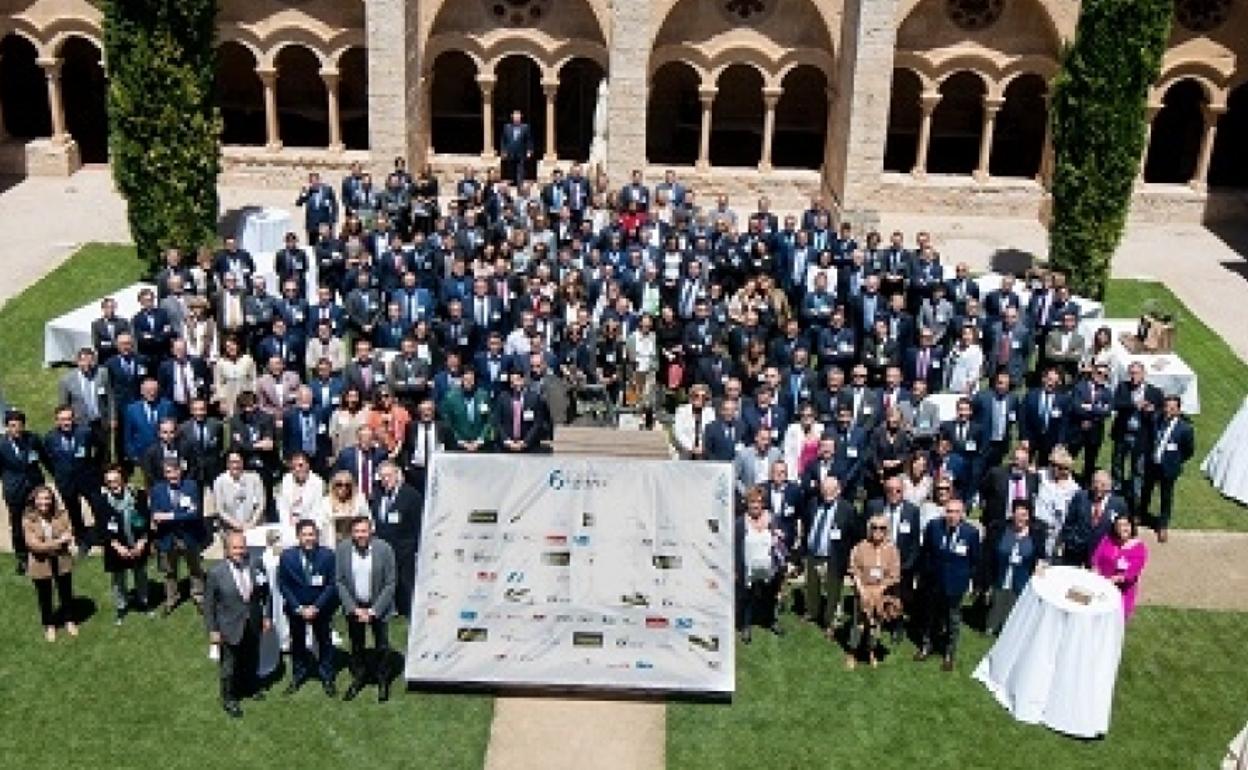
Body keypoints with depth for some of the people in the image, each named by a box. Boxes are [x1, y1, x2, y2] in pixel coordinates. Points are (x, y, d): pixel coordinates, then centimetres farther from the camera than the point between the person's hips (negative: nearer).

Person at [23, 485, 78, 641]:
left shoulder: (62, 515, -8)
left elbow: (69, 536, -11)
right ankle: (49, 626, 34)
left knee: (66, 593, 17)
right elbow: (33, 544, -19)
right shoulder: (28, 520, -14)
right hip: (40, 564, -1)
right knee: (44, 597, 14)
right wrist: (59, 541, -21)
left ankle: (69, 621, 38)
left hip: (62, 561, 1)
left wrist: (47, 545, -23)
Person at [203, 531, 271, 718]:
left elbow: (265, 594, 5)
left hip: (253, 626, 4)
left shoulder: (255, 568, -8)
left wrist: (267, 616, 4)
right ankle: (229, 699, 29)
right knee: (229, 665, 10)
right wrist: (212, 630, -12)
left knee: (251, 660, 22)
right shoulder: (216, 573, -16)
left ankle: (251, 687, 46)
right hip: (230, 628, -3)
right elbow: (209, 604, -11)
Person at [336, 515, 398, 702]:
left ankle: (383, 681, 27)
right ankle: (358, 678, 34)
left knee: (382, 647, 8)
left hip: (378, 606, -2)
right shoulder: (342, 549, -11)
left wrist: (373, 611, -15)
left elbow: (390, 583, -13)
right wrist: (353, 609, -11)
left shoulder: (384, 549, -18)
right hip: (353, 606, 2)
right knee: (356, 646, 14)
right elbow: (339, 581, -5)